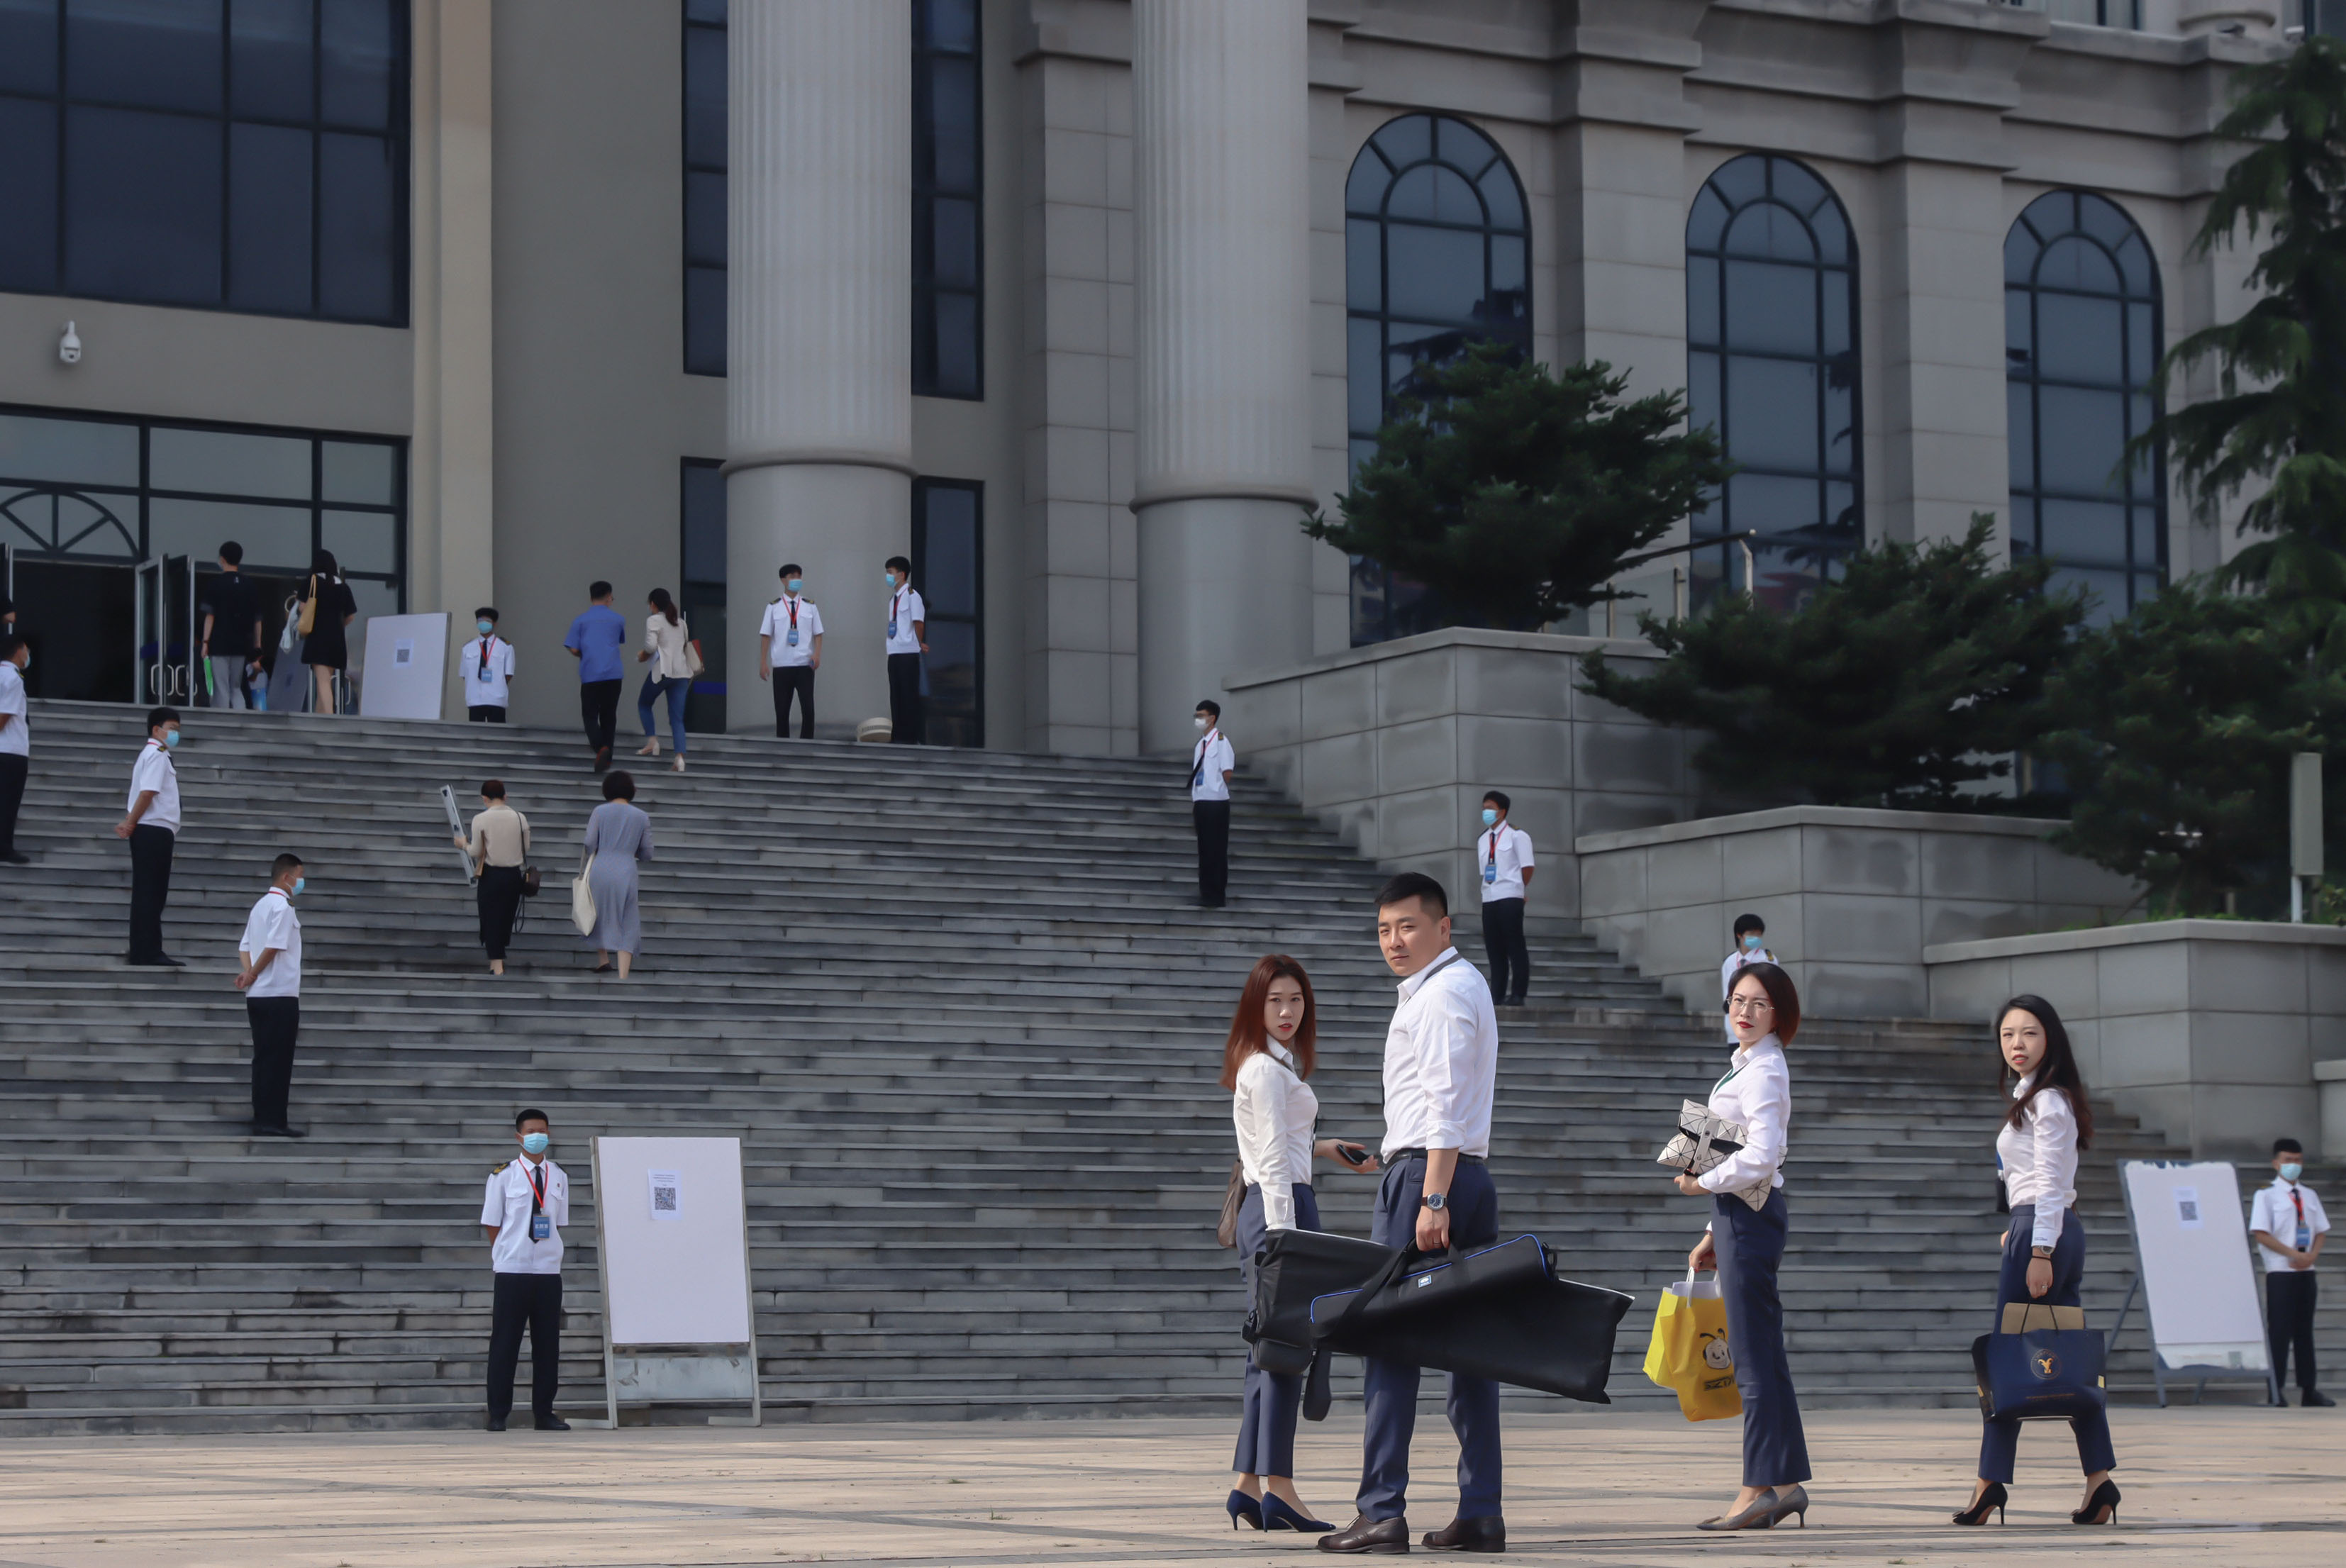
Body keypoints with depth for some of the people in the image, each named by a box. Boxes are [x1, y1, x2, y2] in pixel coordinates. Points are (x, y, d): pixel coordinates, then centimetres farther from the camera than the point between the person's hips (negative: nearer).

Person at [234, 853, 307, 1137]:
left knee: (264, 1060, 9)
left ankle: (263, 1121, 9)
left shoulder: (261, 905, 18)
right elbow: (274, 946, -20)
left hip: (258, 995, 9)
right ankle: (273, 1122, -5)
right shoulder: (283, 906, -11)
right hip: (280, 995, -9)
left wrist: (248, 972, 0)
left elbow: (245, 945, 15)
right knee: (278, 1061, -5)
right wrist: (252, 975, -8)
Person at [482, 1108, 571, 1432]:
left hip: (549, 1271, 4)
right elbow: (492, 1225, 1)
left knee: (547, 1343, 6)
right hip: (512, 1271, -4)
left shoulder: (558, 1178, 9)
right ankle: (498, 1414, 5)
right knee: (504, 1344, -1)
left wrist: (549, 1252, 5)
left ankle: (544, 1413, 14)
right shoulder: (504, 1176, -1)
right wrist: (505, 1255, -2)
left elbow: (558, 1224, 14)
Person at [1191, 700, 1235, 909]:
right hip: (1201, 803, 8)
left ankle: (1216, 896, -1)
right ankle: (1206, 893, 15)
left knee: (1216, 850, -4)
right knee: (1204, 849, 10)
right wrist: (1194, 802, 12)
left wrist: (1216, 790, 0)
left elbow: (1227, 773, -10)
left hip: (1216, 803, -8)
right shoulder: (1201, 744, 14)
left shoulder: (1220, 741, -9)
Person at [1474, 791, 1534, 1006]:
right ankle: (1496, 995, 7)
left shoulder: (1516, 835, -2)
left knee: (1515, 947, -6)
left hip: (1510, 897, -7)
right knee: (1494, 948, 5)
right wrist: (1489, 889, 7)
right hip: (1489, 899, 7)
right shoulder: (1483, 840, 17)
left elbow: (1527, 867, -4)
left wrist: (1519, 889, -1)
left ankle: (1517, 995, -6)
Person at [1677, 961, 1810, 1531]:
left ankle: (1761, 1489, -6)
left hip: (1750, 1218, -10)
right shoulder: (1747, 1066, 18)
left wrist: (1703, 1183, -10)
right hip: (1742, 1217, 10)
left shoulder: (1764, 1072, -13)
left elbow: (1761, 1157, -23)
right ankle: (1785, 1482, 14)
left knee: (1755, 1359, -8)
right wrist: (1714, 1233, 22)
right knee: (1762, 1357, 11)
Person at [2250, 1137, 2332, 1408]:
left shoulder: (2309, 1196, 12)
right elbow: (2262, 1234, -12)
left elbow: (2320, 1231, 13)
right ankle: (2275, 1391, -4)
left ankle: (2309, 1390, 11)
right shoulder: (2266, 1195, -5)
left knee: (2305, 1331, 8)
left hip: (2306, 1271, 6)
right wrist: (2294, 1255, -17)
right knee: (2280, 1332, -7)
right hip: (2280, 1272, -6)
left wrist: (2312, 1255, -7)